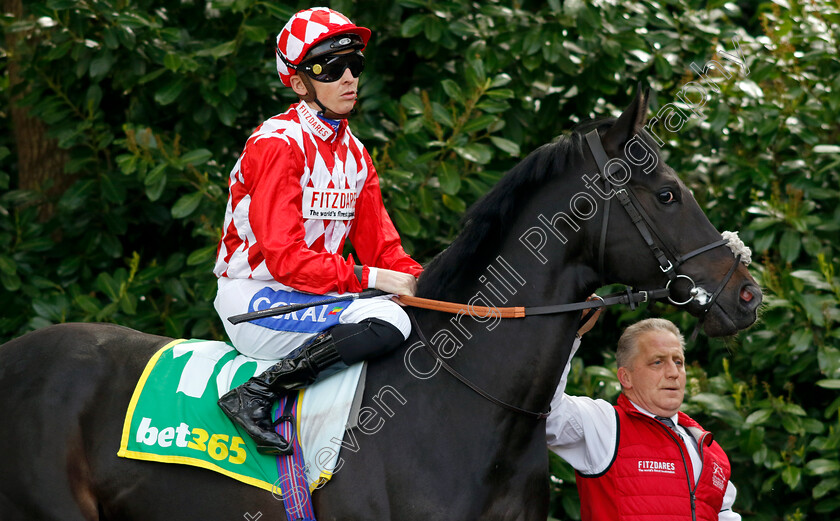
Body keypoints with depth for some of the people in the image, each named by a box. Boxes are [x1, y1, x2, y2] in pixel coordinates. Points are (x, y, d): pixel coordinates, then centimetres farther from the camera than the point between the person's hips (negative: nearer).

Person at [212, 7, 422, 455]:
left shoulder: (353, 152, 14)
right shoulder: (278, 143, -12)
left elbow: (380, 246, 12)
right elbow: (283, 257, -20)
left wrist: (420, 282, -8)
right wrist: (370, 279, -23)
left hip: (307, 294, 9)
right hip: (253, 299, -9)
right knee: (386, 321, -29)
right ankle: (255, 395, -27)